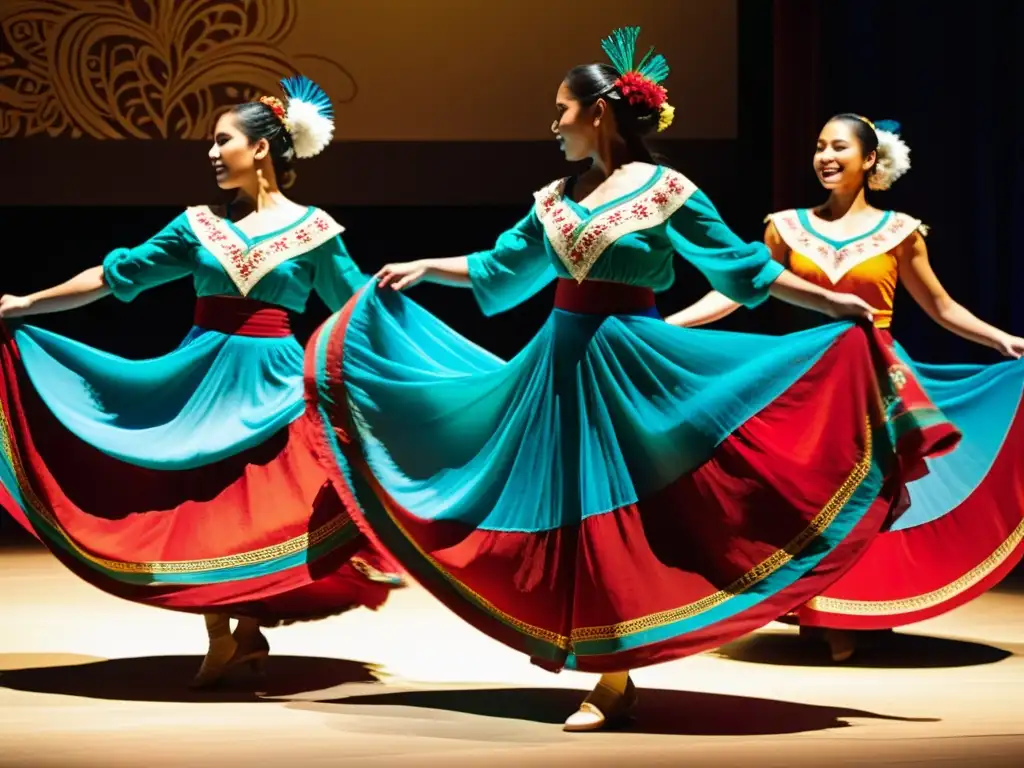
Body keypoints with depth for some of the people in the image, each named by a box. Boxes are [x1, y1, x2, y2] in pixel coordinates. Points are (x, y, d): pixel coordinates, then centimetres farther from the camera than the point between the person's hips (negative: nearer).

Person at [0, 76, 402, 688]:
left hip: (271, 379, -3)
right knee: (200, 501, 1)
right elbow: (114, 275, 11)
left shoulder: (312, 229, 0)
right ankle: (223, 640, 11)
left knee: (269, 506, -10)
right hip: (202, 375, 3)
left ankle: (246, 631, 4)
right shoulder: (201, 225, 8)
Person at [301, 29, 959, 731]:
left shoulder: (668, 192, -6)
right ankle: (611, 679, 14)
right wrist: (424, 268, 16)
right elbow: (499, 270, 21)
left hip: (630, 362, -6)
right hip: (562, 362, 6)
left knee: (612, 516, -5)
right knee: (572, 516, 4)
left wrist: (834, 302, -8)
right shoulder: (557, 198, 10)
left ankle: (615, 682, 4)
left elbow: (744, 266, -3)